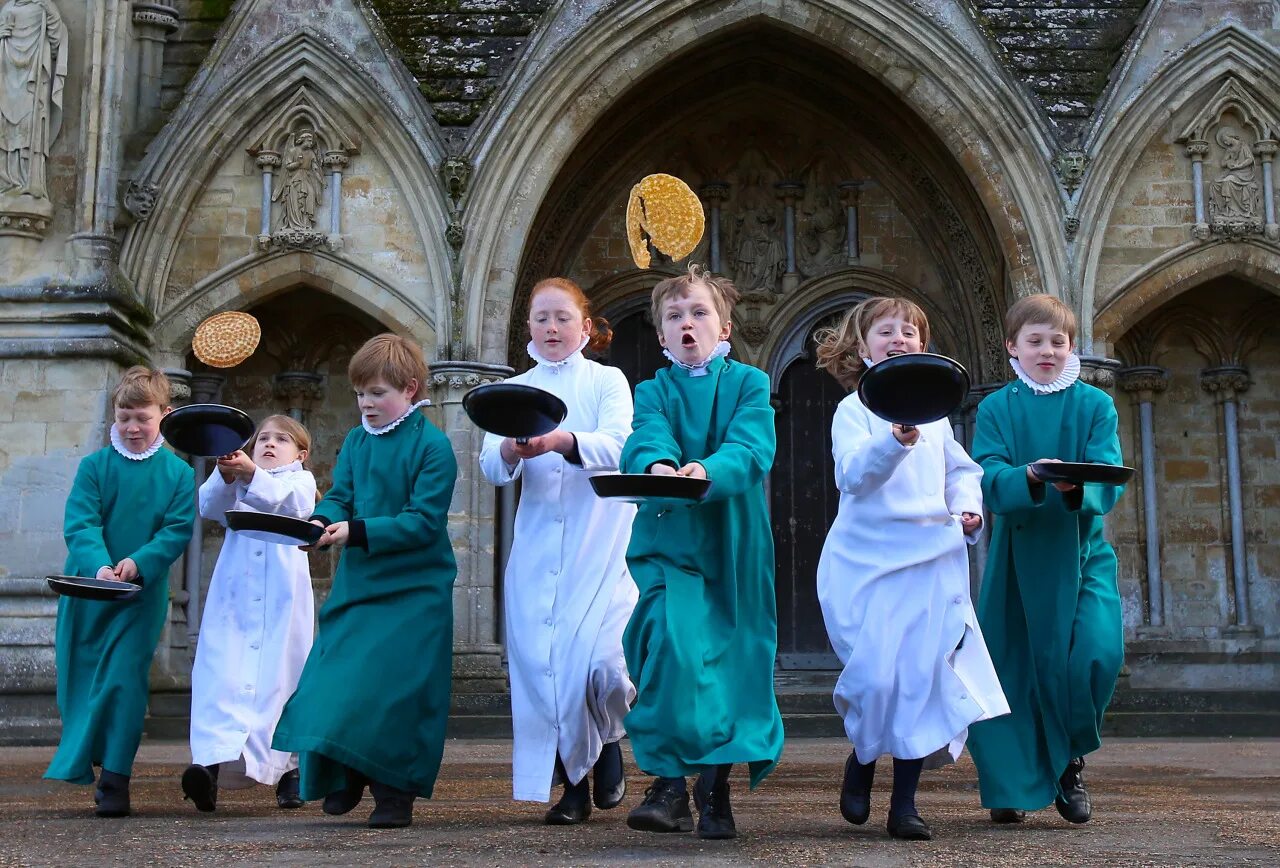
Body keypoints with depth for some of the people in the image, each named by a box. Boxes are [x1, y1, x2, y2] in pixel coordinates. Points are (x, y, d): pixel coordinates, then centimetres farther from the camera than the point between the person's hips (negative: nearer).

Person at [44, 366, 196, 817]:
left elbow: (178, 530, -8)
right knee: (80, 678, 12)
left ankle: (114, 780, -1)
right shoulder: (94, 466, -1)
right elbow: (80, 524, -11)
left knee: (123, 681, -8)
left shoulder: (177, 472, -1)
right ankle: (80, 766, 32)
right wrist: (99, 565, -30)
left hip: (143, 594, -2)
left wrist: (138, 562, -25)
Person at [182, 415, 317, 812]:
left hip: (282, 599, -2)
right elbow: (210, 506, -1)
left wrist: (250, 474, -30)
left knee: (280, 674, -5)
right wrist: (225, 475, -22)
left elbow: (285, 501, -12)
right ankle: (213, 761, -26)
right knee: (222, 674, -13)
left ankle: (289, 768, 4)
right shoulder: (235, 481, 22)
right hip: (234, 596, 2)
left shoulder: (300, 481, 13)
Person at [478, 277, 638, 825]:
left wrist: (563, 441, -33)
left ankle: (608, 745, 16)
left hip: (601, 543, -3)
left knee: (601, 661, -16)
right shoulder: (514, 390, 12)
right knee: (543, 662, -2)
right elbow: (490, 467, 0)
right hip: (538, 547, 3)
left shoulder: (607, 381, 4)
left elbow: (617, 447, -14)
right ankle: (573, 785, 14)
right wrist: (512, 450, -24)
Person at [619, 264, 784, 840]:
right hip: (669, 540, 0)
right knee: (672, 638, -21)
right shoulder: (653, 391, 8)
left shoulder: (749, 384, 4)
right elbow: (646, 439, -15)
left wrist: (706, 472, -36)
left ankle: (715, 791, 17)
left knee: (728, 659, 2)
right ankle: (669, 783, -14)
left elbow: (751, 450, -15)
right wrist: (657, 465, -39)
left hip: (734, 546, 1)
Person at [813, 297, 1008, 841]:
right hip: (867, 558, -4)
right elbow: (852, 474, -19)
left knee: (923, 673, -1)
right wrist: (895, 441, -35)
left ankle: (904, 803, 8)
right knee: (877, 675, -10)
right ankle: (860, 760, 23)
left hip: (931, 559, 4)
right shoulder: (854, 409, -2)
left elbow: (961, 470, 21)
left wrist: (968, 507, 2)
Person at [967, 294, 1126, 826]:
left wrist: (1076, 488, -30)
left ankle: (1070, 763, 10)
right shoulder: (995, 408, 4)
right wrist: (1030, 478, -30)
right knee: (1010, 664, 0)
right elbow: (988, 479, -9)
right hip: (1018, 554, 0)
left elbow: (1109, 482, -8)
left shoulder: (1095, 405, 4)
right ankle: (1010, 784, 18)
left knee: (1097, 652, -15)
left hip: (1082, 552, 0)